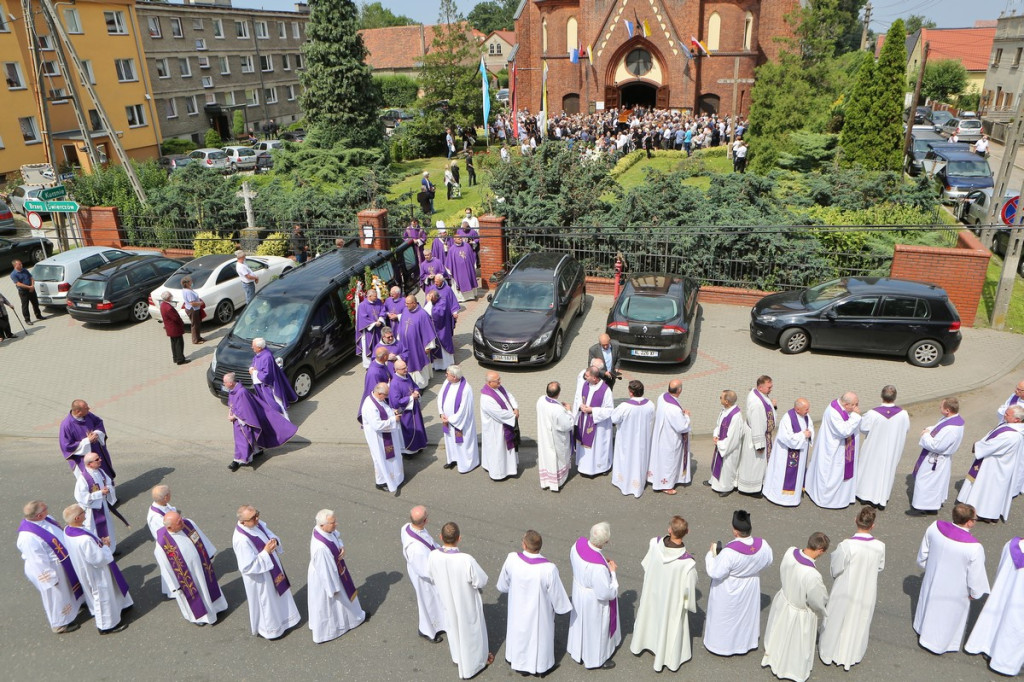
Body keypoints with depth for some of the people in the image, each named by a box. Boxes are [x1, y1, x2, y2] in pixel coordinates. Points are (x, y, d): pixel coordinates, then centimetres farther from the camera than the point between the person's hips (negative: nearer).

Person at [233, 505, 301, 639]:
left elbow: (270, 535, 4)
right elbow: (247, 567, -30)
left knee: (277, 595, 27)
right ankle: (268, 629, 41)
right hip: (260, 576, -7)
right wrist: (265, 552, -32)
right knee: (265, 601, 16)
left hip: (272, 568, 8)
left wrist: (274, 541, -18)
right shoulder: (241, 540, -34)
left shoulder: (257, 524, -12)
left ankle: (280, 618, 52)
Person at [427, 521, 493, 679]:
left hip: (447, 600, 4)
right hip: (467, 603, -4)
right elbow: (482, 582, -23)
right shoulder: (466, 560, -38)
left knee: (454, 626, 32)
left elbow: (433, 579, -6)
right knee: (471, 631, 23)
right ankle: (472, 664, 46)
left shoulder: (433, 556, -26)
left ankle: (458, 656, 57)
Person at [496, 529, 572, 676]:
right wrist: (561, 606, 3)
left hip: (518, 611, 2)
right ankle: (539, 664, 48)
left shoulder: (512, 559, -28)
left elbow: (503, 584, -8)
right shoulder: (549, 569, -35)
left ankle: (520, 664, 50)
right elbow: (557, 594, -19)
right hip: (539, 612, -2)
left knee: (520, 632, 28)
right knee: (539, 635, 25)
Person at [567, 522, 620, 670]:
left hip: (579, 592, 7)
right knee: (595, 628, 21)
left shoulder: (579, 543, -22)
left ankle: (578, 650, 56)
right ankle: (595, 659, 46)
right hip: (594, 601, -7)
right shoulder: (599, 566, -42)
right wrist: (612, 572, -17)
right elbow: (607, 593, -29)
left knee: (581, 622, 31)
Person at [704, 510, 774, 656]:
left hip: (729, 593, -5)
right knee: (747, 614, 30)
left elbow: (714, 572, -29)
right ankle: (745, 641, 52)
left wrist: (711, 553, -14)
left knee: (724, 617, 22)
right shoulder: (762, 545, -24)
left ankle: (721, 643, 43)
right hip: (750, 591, 5)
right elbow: (768, 560, -3)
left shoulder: (729, 552, -40)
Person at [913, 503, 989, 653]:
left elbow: (922, 557, -6)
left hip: (932, 581, 4)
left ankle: (923, 632, 57)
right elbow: (976, 576, -20)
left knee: (930, 607, 31)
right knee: (951, 614, 25)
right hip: (955, 591, -4)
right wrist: (975, 593, 1)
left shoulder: (935, 527, -24)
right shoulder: (974, 547, -36)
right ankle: (941, 642, 48)